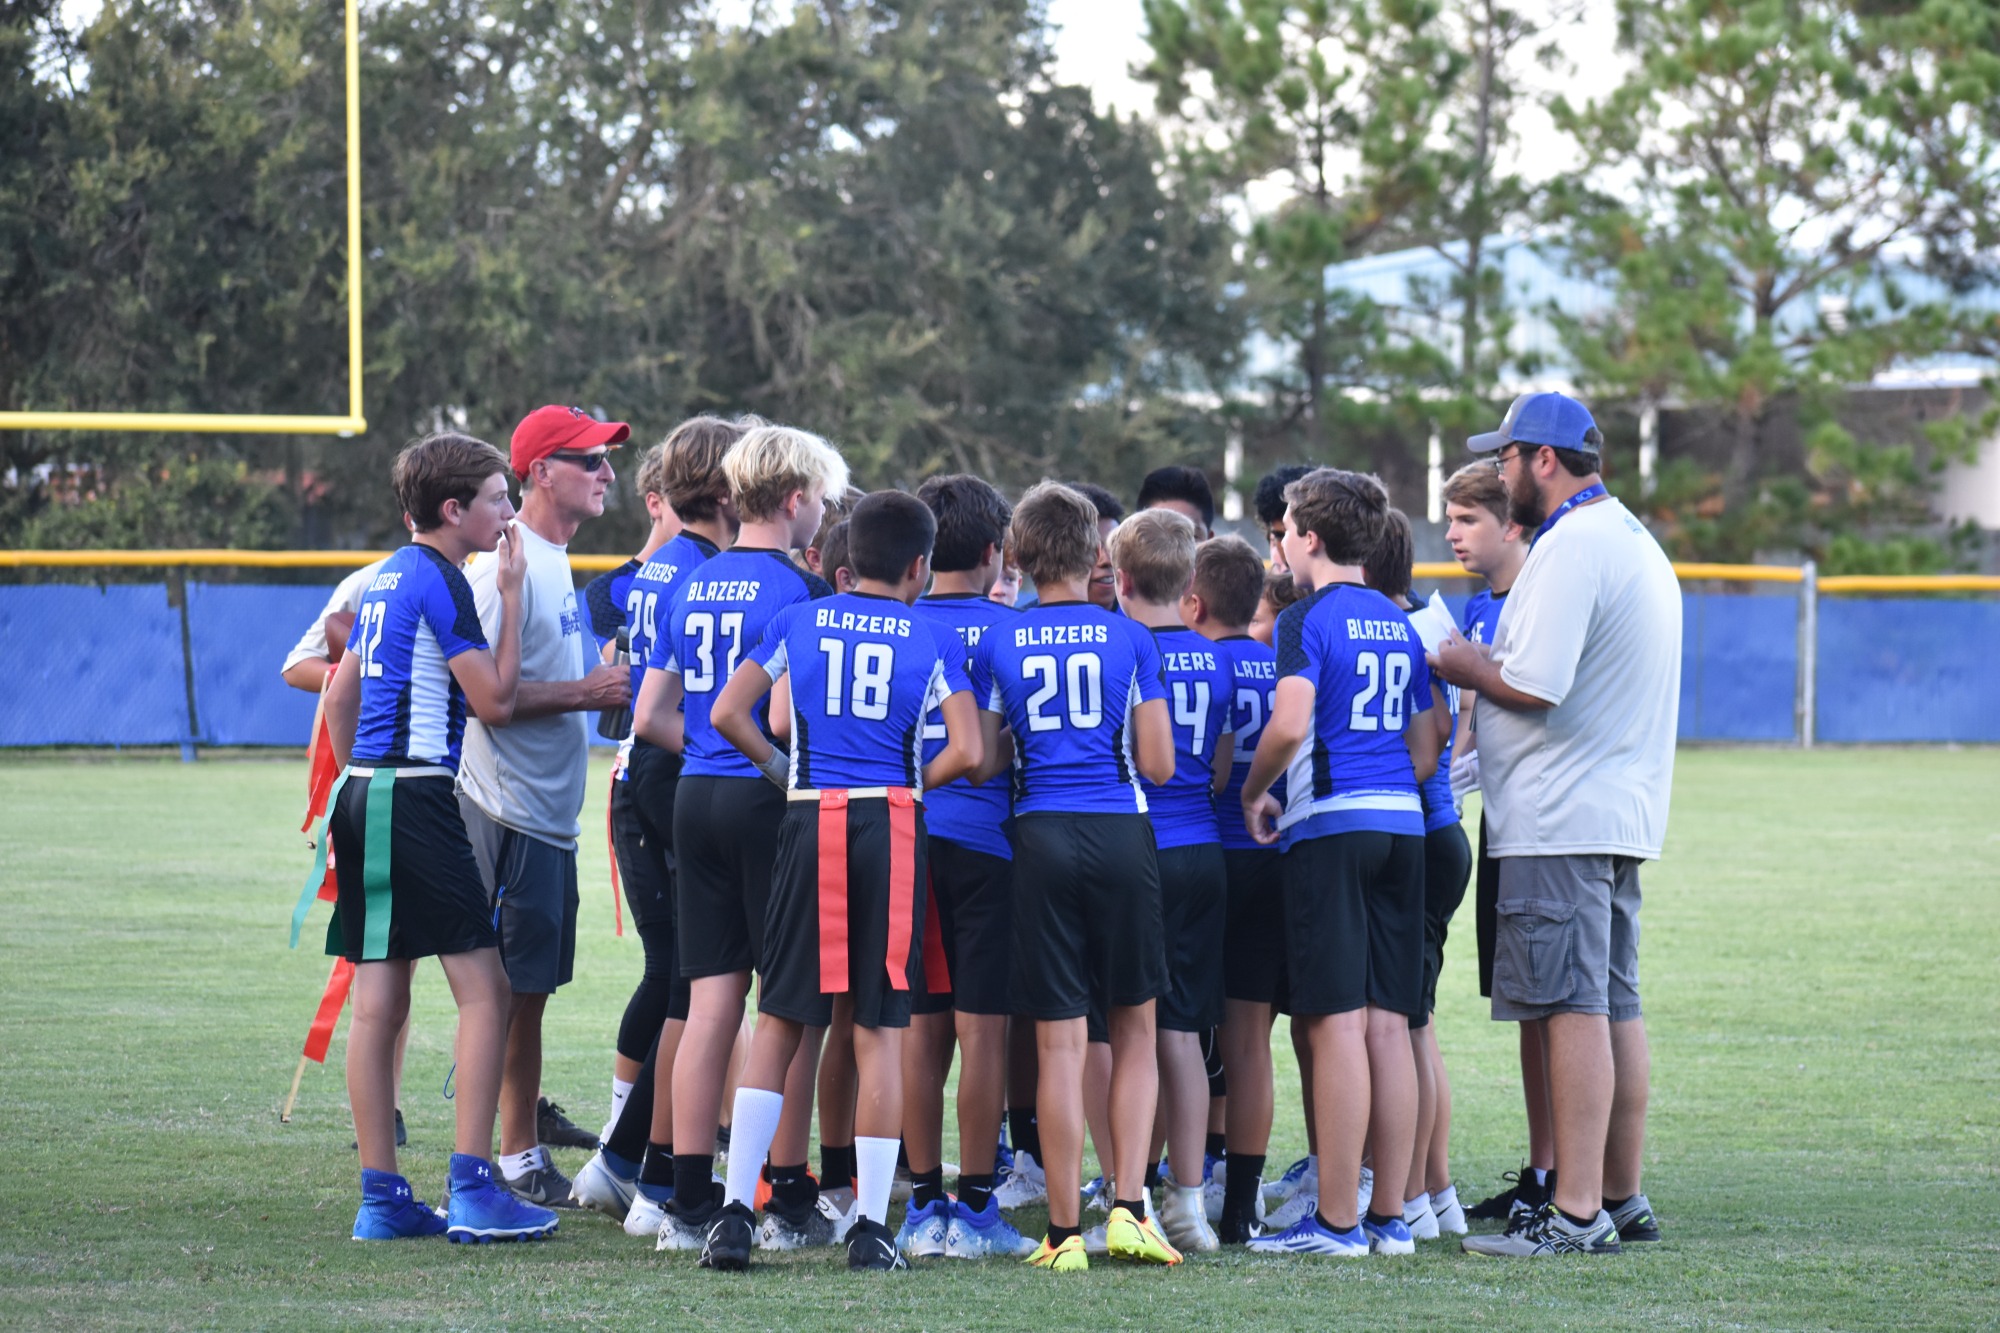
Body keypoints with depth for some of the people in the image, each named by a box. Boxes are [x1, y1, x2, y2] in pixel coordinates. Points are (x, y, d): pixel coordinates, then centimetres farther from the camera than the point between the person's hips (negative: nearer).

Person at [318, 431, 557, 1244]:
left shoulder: (387, 579, 18)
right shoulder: (440, 583, -10)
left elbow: (339, 696, 23)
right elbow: (495, 699, -11)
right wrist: (511, 597, -4)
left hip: (366, 791, 9)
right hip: (415, 799, -9)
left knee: (378, 1004, 8)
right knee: (484, 990, -7)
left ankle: (381, 1198, 9)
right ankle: (471, 1190, -11)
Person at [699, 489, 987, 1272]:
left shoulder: (798, 623, 8)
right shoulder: (933, 643, 3)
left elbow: (728, 714, 1)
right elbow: (966, 751, -6)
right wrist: (913, 786, 11)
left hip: (810, 823, 1)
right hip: (890, 826, -1)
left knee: (779, 1022, 7)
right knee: (879, 1030, 3)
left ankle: (734, 1213, -2)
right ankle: (871, 1227, 2)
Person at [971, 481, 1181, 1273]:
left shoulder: (997, 645, 3)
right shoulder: (1130, 641, 1)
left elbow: (980, 760, 2)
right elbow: (1158, 764, 0)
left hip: (1042, 835, 0)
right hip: (1121, 835, 0)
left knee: (1059, 1043, 2)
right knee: (1134, 1031, 12)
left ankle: (1065, 1231, 2)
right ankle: (1128, 1207, 2)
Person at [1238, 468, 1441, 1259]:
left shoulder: (1310, 621, -6)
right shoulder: (1400, 626, 15)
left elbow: (1289, 725, -20)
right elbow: (1425, 749, 16)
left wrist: (1253, 794, -5)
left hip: (1329, 827, -7)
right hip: (1401, 827, 7)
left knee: (1337, 1024, -6)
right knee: (1388, 1025, 7)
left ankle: (1336, 1220, -6)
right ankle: (1390, 1216, 8)